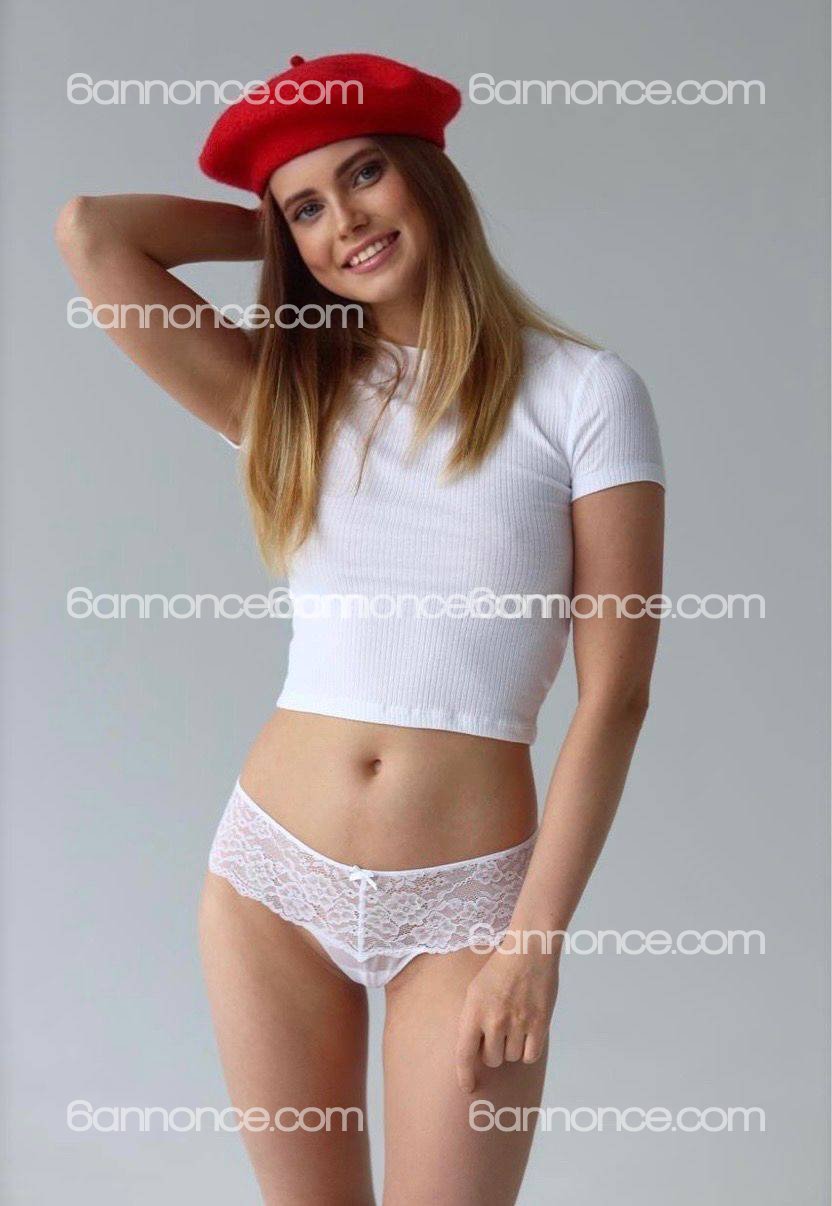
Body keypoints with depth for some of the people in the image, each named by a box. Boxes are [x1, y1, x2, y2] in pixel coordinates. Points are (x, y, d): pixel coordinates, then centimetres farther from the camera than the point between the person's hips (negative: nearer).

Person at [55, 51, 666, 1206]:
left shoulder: (581, 390, -5)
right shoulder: (290, 395, 5)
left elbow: (614, 694, -7)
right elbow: (91, 232, -2)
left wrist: (538, 936, -10)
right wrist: (273, 226, 8)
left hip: (463, 895, -3)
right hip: (272, 871, 3)